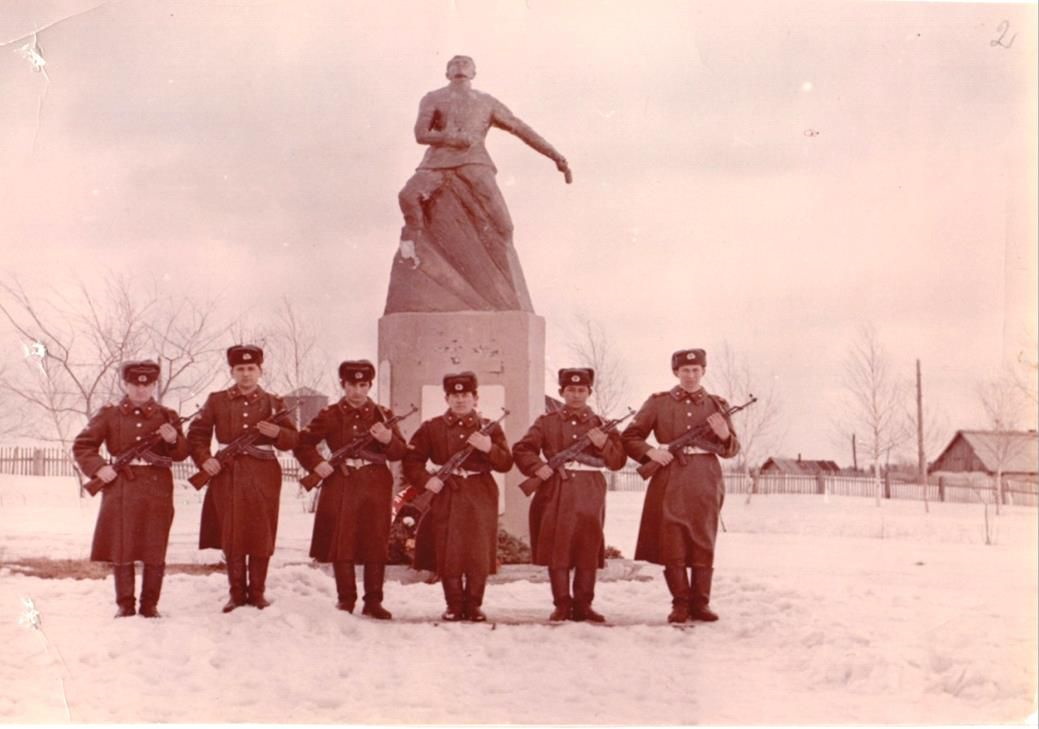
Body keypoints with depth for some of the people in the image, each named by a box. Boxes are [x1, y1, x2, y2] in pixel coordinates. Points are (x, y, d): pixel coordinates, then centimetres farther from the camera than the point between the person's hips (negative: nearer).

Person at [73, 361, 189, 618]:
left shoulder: (166, 416, 10)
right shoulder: (109, 415, 7)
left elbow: (182, 454, 8)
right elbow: (81, 446, 7)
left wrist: (174, 440, -13)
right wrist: (99, 468, -7)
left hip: (157, 489, 0)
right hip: (120, 488, 0)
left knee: (155, 551, 0)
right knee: (121, 550, 2)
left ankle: (150, 605, 10)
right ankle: (125, 605, 11)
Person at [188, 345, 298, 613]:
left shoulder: (273, 402, 8)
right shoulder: (216, 400, 8)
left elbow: (293, 440, 5)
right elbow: (196, 434, 8)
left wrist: (276, 432, -16)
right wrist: (204, 460, -8)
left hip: (263, 477, 0)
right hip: (227, 475, 0)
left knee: (261, 536, 1)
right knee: (231, 537, 2)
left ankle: (257, 592, 11)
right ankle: (236, 593, 11)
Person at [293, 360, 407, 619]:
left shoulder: (382, 414, 9)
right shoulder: (329, 415, 6)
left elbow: (400, 452, 4)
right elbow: (303, 443, 9)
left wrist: (388, 438, -17)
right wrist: (317, 465, -6)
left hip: (376, 485, 1)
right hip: (341, 484, 0)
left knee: (376, 546, 1)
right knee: (341, 545, 0)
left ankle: (373, 601, 8)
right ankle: (346, 599, 11)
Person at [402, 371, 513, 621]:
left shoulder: (490, 428, 9)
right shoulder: (431, 428, 7)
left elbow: (506, 464, 3)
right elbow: (411, 460, 7)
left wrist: (489, 448, -15)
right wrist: (426, 480, -9)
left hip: (481, 499, 0)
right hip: (446, 498, 0)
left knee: (479, 556, 0)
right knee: (448, 555, 0)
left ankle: (473, 605, 12)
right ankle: (454, 605, 12)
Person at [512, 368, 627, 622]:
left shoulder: (600, 424, 12)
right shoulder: (546, 422, 10)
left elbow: (618, 461, 6)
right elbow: (522, 449, 5)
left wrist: (604, 444, -13)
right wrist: (538, 468, -11)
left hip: (590, 494, 1)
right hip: (555, 492, 0)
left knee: (588, 551, 0)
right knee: (557, 550, -2)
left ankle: (583, 605, 7)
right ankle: (562, 604, 5)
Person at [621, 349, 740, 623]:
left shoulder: (717, 405, 12)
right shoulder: (658, 403, 8)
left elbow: (732, 450, 13)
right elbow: (629, 437, 9)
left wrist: (724, 435, -9)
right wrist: (650, 452, -8)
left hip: (706, 481, 1)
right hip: (670, 482, -1)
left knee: (704, 544, 1)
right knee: (672, 545, -3)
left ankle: (701, 604, 9)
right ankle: (680, 604, 5)